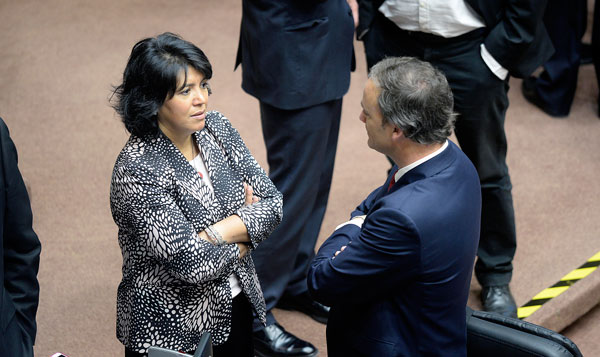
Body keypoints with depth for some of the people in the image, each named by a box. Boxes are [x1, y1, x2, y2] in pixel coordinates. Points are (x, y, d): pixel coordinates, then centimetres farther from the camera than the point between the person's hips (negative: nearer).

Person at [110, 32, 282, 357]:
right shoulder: (137, 170, -24)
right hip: (169, 331, -6)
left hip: (235, 304, 6)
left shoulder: (215, 128, -4)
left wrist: (212, 234, -20)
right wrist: (243, 233, -10)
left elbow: (272, 204, -6)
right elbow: (192, 263, -28)